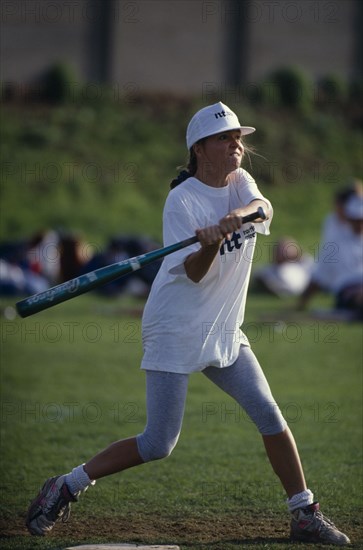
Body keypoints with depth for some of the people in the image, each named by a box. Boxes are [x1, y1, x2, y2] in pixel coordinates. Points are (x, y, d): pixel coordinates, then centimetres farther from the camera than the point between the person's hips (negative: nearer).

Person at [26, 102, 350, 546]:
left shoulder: (240, 182, 5)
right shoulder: (182, 200, -13)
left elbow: (264, 208, -17)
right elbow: (193, 274, -20)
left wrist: (236, 216, -38)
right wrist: (210, 245, -40)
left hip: (224, 333, 6)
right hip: (176, 332, -6)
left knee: (269, 416, -2)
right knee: (158, 444, -7)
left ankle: (305, 514, 7)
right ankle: (66, 487, 7)